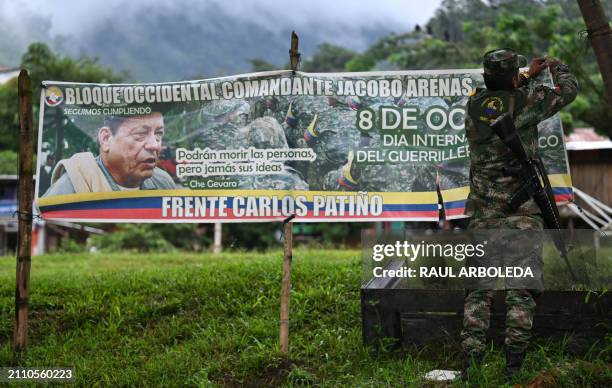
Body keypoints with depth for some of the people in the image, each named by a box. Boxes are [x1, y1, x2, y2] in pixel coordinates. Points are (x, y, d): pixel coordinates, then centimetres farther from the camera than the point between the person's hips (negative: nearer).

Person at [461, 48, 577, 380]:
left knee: (477, 290, 6)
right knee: (521, 289, 0)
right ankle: (514, 363, -5)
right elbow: (568, 90, 11)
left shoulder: (474, 104, 5)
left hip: (481, 212, 4)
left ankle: (471, 362, 1)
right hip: (519, 211, -4)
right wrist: (556, 67, 31)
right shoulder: (526, 101, -7)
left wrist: (530, 76, 38)